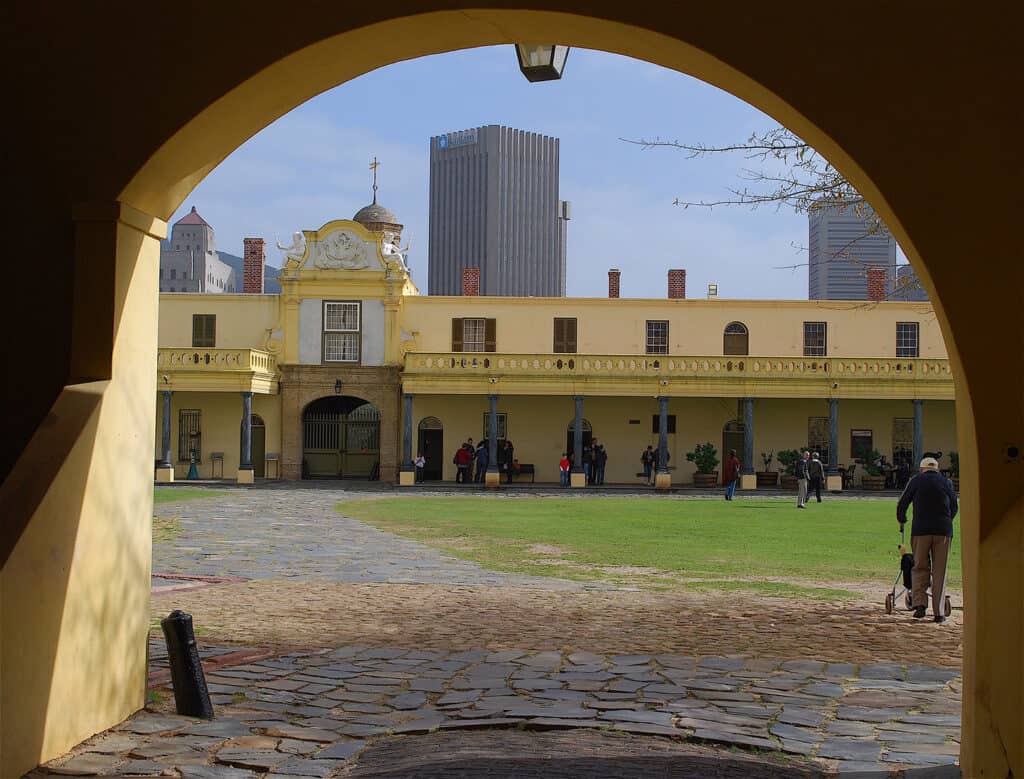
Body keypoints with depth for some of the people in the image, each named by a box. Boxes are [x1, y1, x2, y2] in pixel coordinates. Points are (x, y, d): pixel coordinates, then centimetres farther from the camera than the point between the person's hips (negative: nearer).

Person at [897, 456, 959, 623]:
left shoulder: (916, 481, 8)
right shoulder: (946, 482, 14)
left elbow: (902, 504, 9)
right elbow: (954, 507, 22)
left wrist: (901, 521, 28)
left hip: (921, 530, -1)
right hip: (944, 530, 1)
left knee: (920, 568, 10)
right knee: (939, 572, 5)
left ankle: (919, 604, -6)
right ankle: (939, 612, 3)